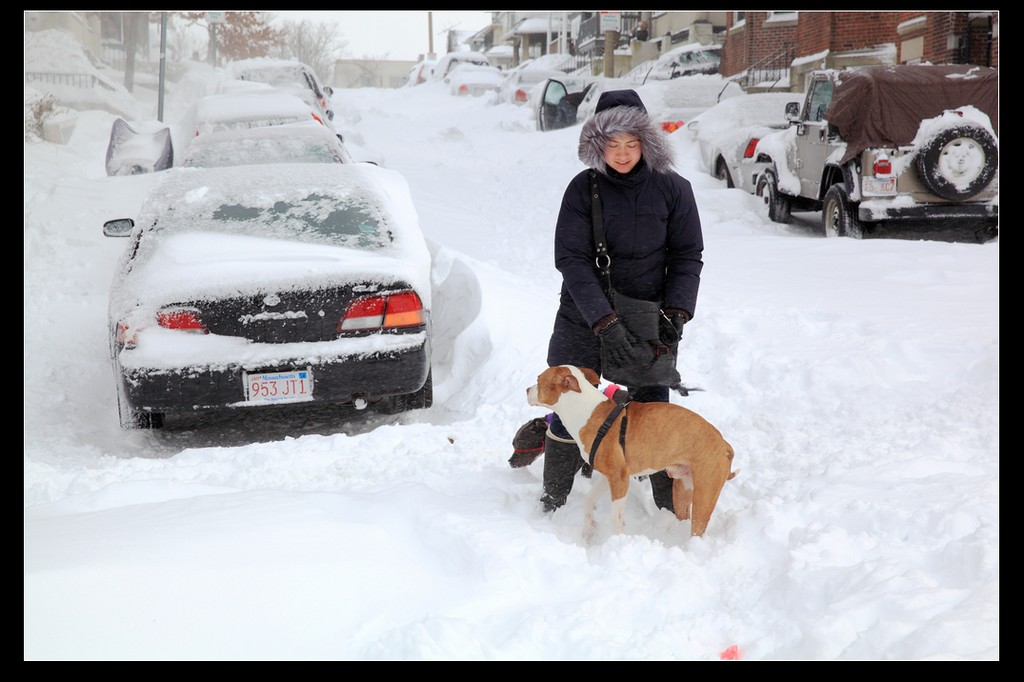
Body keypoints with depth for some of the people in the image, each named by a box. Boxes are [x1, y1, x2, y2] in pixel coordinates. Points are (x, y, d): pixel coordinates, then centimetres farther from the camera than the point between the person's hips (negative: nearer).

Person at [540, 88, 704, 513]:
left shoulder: (672, 188, -6)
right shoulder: (583, 188, -9)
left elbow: (687, 256, 1)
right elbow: (571, 260, -13)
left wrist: (677, 312, -12)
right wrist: (604, 322, -22)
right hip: (583, 318, 0)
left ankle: (673, 505, 15)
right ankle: (554, 502, 22)